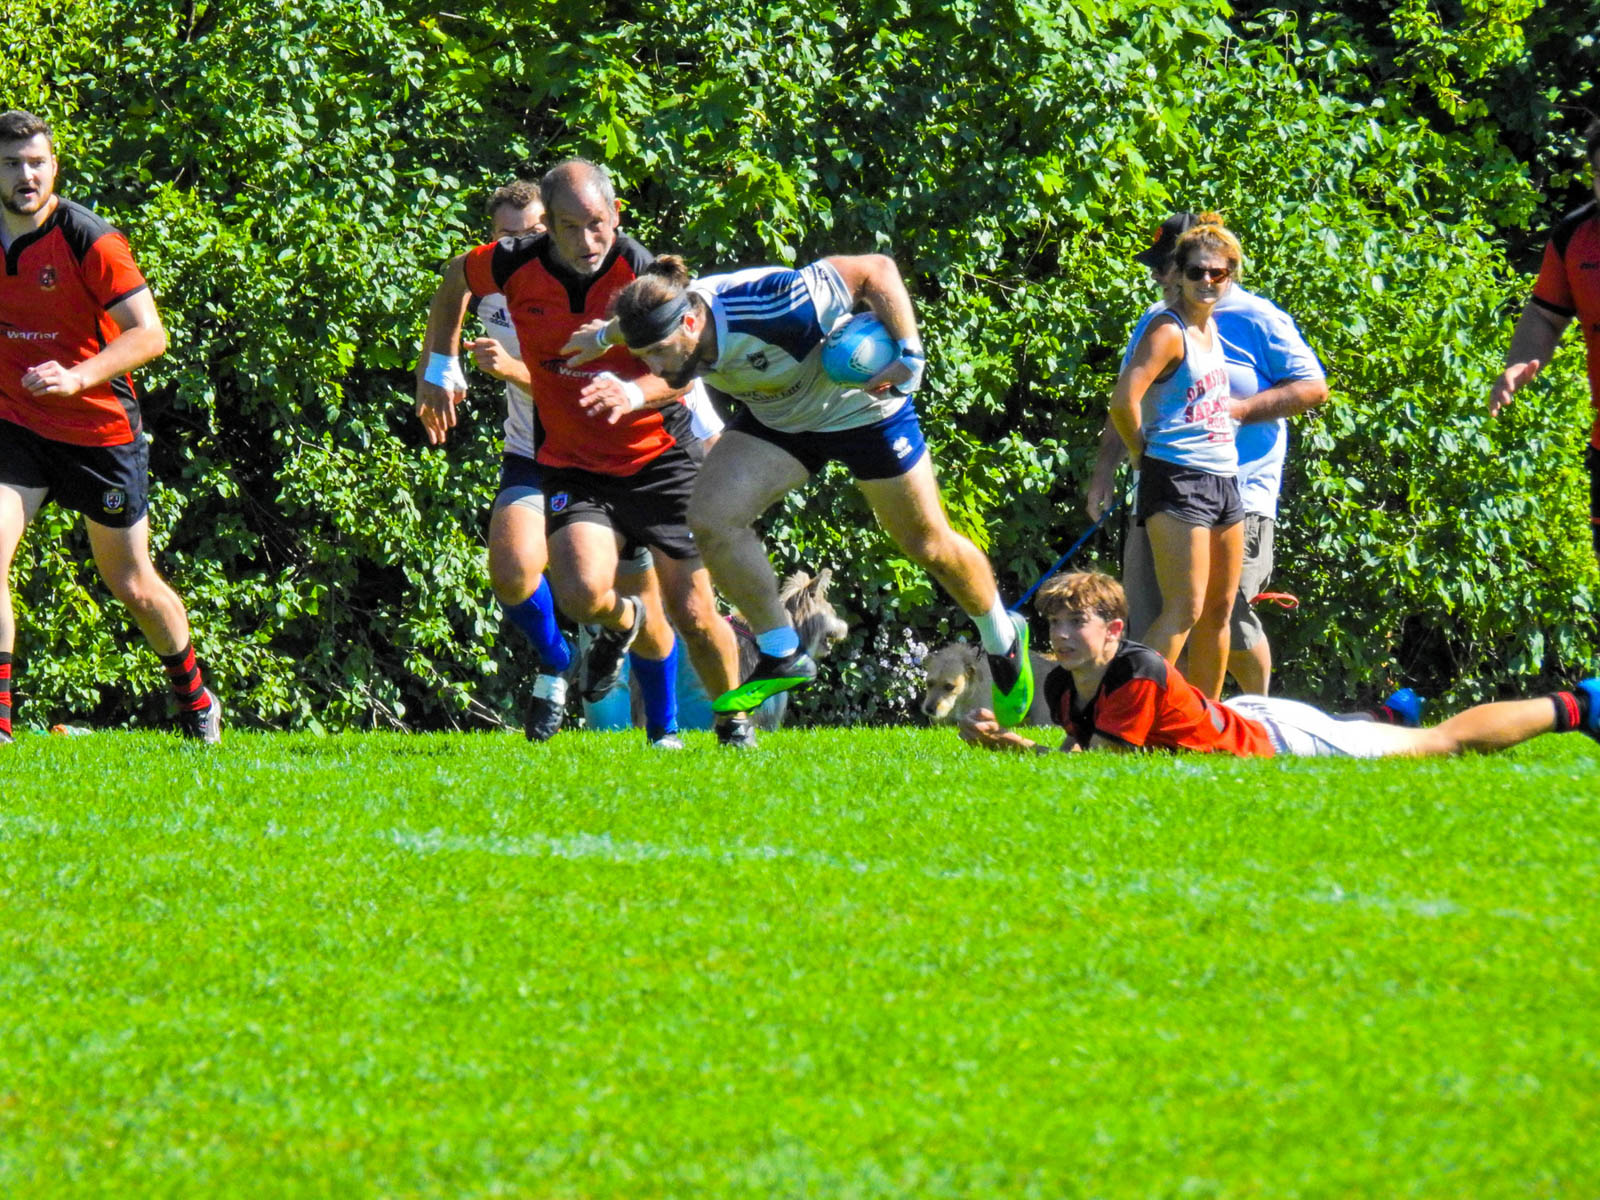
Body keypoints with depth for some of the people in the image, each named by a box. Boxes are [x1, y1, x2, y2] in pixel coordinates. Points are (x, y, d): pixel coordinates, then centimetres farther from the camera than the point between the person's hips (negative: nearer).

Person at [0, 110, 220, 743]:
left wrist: (75, 377, -31)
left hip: (101, 429, -3)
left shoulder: (89, 241, -17)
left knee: (131, 585, 9)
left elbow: (149, 334, -19)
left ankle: (195, 699, 32)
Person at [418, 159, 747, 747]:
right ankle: (625, 624, 16)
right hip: (571, 463, 2)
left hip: (659, 454, -2)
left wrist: (634, 394, -42)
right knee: (582, 593, -22)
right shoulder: (515, 266, -12)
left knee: (692, 614, -4)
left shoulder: (642, 271, -20)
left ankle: (734, 721, 24)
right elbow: (455, 279, 11)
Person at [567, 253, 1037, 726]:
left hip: (863, 406, -5)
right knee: (711, 518, -17)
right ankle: (782, 656, 0)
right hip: (775, 418, 5)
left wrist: (909, 355, -37)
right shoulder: (669, 318, -22)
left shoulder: (768, 307, -42)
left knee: (928, 545, 9)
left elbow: (876, 270, -35)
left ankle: (1003, 639, 38)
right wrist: (606, 335, 15)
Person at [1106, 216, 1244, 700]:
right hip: (1177, 479, -9)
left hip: (1224, 479, 9)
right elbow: (1123, 401, -22)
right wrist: (1141, 453, -8)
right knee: (1184, 610, -15)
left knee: (1219, 610, 11)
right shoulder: (1168, 331, -11)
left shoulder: (1210, 328, 14)